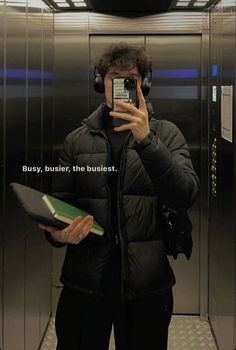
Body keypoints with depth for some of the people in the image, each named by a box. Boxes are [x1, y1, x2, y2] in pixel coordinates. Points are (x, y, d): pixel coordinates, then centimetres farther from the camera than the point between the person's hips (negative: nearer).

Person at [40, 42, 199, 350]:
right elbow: (60, 202, 8)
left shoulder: (166, 134, 2)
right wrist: (57, 233, -14)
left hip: (147, 281, -1)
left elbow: (185, 196, -11)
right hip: (84, 279, 1)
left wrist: (146, 139, -21)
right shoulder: (77, 140, 7)